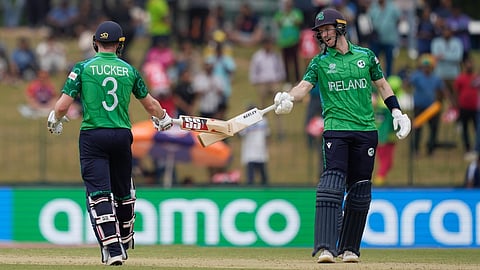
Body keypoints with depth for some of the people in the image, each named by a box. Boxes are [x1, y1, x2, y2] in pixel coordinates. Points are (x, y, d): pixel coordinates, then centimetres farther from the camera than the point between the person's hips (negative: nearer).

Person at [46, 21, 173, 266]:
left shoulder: (83, 68, -3)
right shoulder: (129, 70, 5)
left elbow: (63, 105, -7)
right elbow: (150, 104, 16)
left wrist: (54, 121, 15)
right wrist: (163, 120, 37)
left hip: (92, 136, -3)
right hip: (122, 135, 3)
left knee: (99, 194, -6)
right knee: (123, 192, 19)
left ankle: (112, 249, -17)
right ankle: (124, 243, 35)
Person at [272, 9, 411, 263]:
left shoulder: (366, 56, 11)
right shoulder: (320, 62, 7)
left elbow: (382, 84, 19)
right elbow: (304, 86, -7)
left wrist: (397, 112, 10)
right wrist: (288, 98, -27)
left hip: (366, 130, 2)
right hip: (335, 129, -2)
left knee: (360, 191, 5)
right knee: (331, 185, -16)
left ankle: (349, 248, 17)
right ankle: (326, 247, -24)